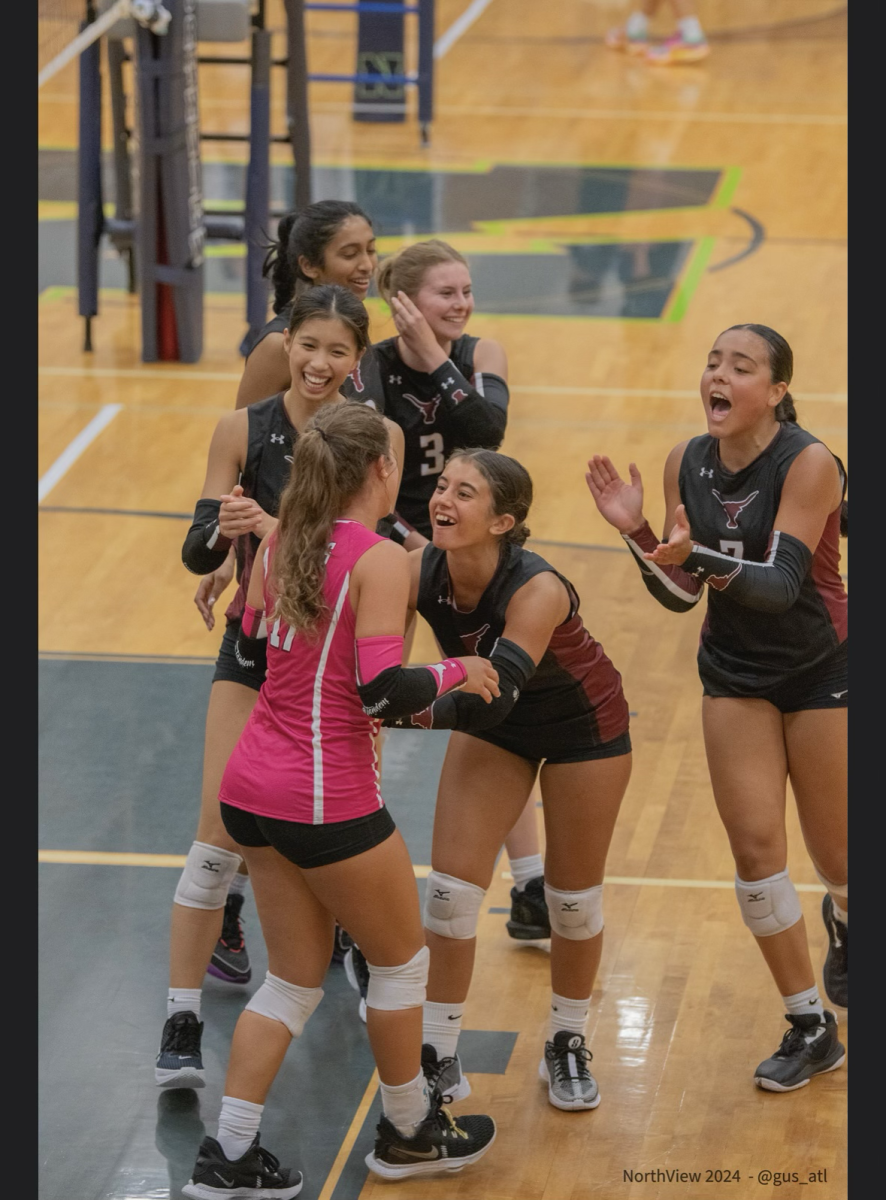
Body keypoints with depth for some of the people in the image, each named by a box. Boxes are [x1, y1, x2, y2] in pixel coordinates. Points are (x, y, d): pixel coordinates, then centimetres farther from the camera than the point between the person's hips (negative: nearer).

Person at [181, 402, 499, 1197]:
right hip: (327, 801, -7)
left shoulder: (278, 545, 6)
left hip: (252, 786, 7)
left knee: (295, 980, 17)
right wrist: (458, 674, -5)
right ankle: (410, 1135, 31)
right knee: (400, 959, 16)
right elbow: (387, 690, -22)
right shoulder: (380, 560, -15)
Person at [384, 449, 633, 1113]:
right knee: (451, 889, -5)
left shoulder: (539, 590, -39)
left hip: (583, 726, -4)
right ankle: (440, 1058, 8)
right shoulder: (419, 573, -24)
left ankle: (568, 1046, 30)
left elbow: (491, 698, -46)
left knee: (574, 897, 8)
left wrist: (406, 711, -59)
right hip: (494, 729, 4)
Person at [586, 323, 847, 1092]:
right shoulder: (687, 465, -6)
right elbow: (681, 595, -4)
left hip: (820, 674, -4)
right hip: (735, 675, 4)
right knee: (755, 847, -5)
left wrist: (698, 556, -46)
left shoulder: (808, 464, -22)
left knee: (834, 854, 8)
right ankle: (810, 1028, 8)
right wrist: (638, 533, -22)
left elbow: (782, 583, -30)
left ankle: (843, 922, 47)